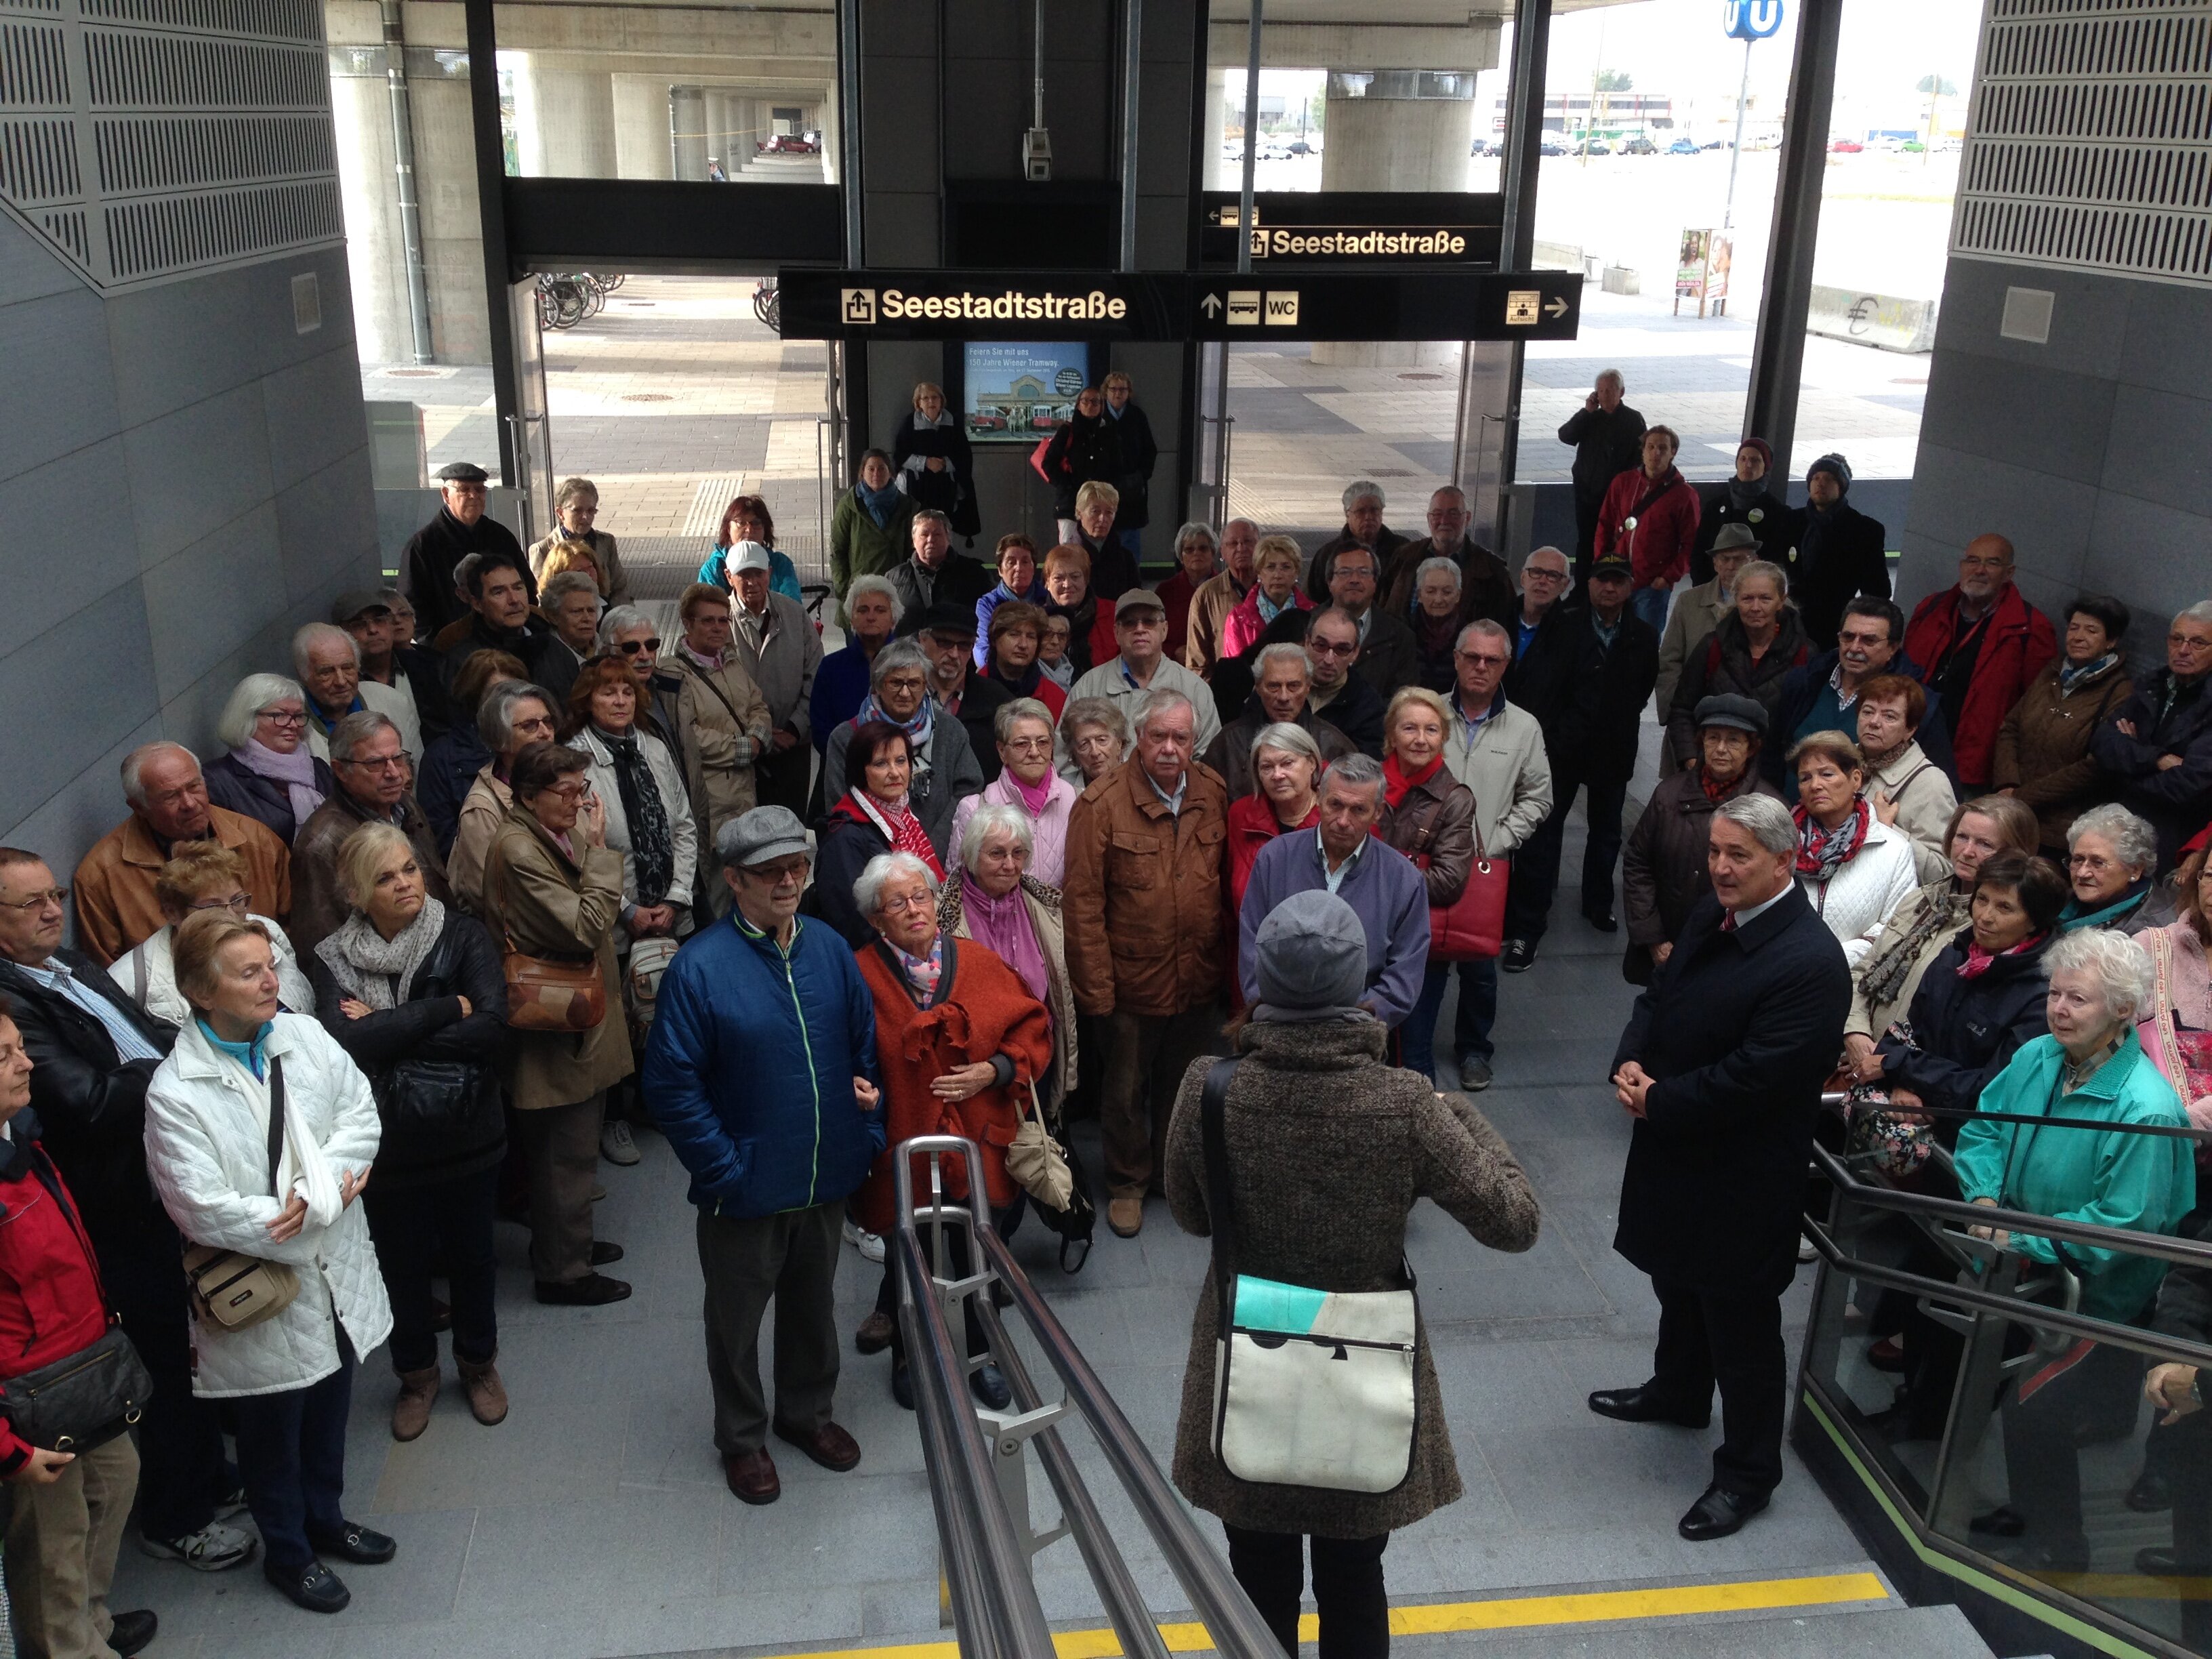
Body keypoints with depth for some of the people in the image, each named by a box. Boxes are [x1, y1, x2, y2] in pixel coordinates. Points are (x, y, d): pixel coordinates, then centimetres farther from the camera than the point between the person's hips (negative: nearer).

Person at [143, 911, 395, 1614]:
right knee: (272, 1432, 17)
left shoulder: (304, 1036, -7)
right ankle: (287, 1553, 40)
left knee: (330, 1412, 25)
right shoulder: (175, 1094, -21)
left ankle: (325, 1520, 49)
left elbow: (361, 1117, -6)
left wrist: (320, 1191, -23)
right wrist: (324, 1205, -20)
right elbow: (205, 1212, -23)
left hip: (337, 1275, 5)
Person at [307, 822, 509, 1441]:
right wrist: (448, 1008, -23)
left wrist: (386, 1031, -20)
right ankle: (417, 1373, 43)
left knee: (471, 1256, 18)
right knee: (402, 1265, 17)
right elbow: (346, 1042, -25)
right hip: (388, 1148, 0)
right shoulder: (333, 960, -8)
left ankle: (478, 1361, 44)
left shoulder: (463, 937, -10)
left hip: (468, 1136, 0)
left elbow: (492, 1029, -23)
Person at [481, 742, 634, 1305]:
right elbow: (585, 927, -27)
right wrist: (599, 848, -24)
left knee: (571, 1146, 22)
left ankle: (568, 1242, 38)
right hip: (558, 1027, -10)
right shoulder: (518, 850, -22)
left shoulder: (559, 835, 8)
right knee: (567, 1151, 2)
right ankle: (563, 1272, 15)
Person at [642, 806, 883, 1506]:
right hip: (746, 1188, -4)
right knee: (737, 1318, 16)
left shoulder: (830, 950, -3)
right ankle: (741, 1437, 38)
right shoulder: (699, 967, -19)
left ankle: (808, 1411, 46)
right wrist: (723, 1169, -17)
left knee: (814, 1304, 24)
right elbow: (672, 1085, -17)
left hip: (825, 1180, 4)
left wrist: (869, 1133, 0)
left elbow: (866, 1047, 8)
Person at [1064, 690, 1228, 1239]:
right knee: (1126, 1091, 14)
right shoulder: (1102, 803, -15)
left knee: (1184, 1088, 21)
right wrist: (1095, 987, -16)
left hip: (1200, 981, 4)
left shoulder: (1215, 794, -3)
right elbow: (1083, 902, -15)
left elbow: (1230, 884, 5)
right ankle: (1128, 1184, 35)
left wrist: (1230, 964, 3)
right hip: (1133, 981, -3)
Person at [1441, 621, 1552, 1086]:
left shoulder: (1524, 728, 4)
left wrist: (1495, 844, -5)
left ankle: (1474, 1047, 25)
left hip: (1486, 866, 1)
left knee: (1479, 964, 6)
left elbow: (1537, 799, 6)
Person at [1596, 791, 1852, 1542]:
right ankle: (1678, 1391, 53)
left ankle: (1748, 1471, 25)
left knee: (1740, 1324, 7)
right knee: (1678, 1282, 28)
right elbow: (1658, 996, 10)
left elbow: (1750, 1079, -28)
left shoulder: (1810, 963, -26)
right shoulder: (1713, 916, 1)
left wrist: (1657, 1101, -19)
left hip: (1743, 1176, -8)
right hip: (1676, 1151, 9)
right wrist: (1631, 1063, -9)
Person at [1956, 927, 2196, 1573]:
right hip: (2023, 1275, 7)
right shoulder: (2037, 1058, -1)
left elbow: (2122, 1228, -22)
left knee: (2029, 1406, -15)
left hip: (2099, 1301, -7)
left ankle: (2055, 1546, 10)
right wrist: (1985, 1198, -5)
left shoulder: (2145, 1110, -23)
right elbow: (1981, 1130, 11)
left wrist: (2021, 1240, -19)